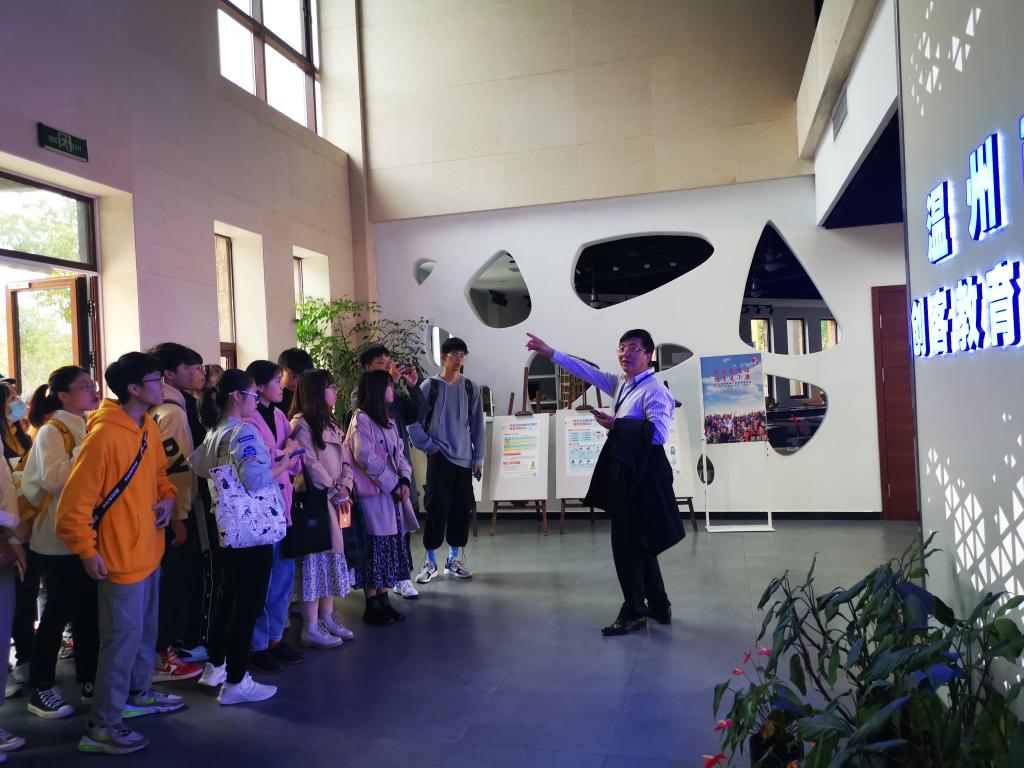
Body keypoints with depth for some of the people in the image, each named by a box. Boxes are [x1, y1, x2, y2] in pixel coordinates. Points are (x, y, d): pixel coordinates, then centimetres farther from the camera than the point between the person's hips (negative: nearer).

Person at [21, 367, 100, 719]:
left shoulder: (91, 428, 10)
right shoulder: (52, 431, -11)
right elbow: (53, 478, -27)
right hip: (60, 538, -7)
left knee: (89, 610, 12)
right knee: (59, 612, 2)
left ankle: (89, 680, 23)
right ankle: (41, 688, 16)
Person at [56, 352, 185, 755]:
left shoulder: (149, 427, 5)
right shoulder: (104, 435, -23)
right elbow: (74, 502, -20)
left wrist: (167, 497, -1)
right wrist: (87, 552, -16)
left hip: (148, 550, 9)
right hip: (119, 556, -9)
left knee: (145, 630, 22)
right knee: (123, 638, 0)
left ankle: (139, 693, 40)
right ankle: (102, 726, 15)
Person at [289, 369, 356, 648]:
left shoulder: (330, 424, 17)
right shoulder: (300, 423, -10)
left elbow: (344, 460, 13)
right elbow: (311, 464, -16)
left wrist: (344, 487, -4)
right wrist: (335, 492, -12)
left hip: (335, 500, 9)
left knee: (333, 555, 12)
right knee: (315, 559, -4)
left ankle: (327, 618, 23)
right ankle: (311, 628, 3)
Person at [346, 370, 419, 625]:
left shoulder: (388, 420, 16)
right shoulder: (361, 419, -11)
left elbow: (399, 453, 12)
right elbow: (367, 458, -19)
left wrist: (405, 480, -4)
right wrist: (393, 485, -15)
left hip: (393, 493, 8)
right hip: (373, 494, -8)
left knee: (391, 547, 10)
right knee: (375, 549, -1)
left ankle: (383, 600, 20)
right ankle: (372, 606, 9)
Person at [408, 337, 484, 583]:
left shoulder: (470, 388, 6)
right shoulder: (430, 386, -2)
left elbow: (477, 424, 7)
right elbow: (414, 421, -1)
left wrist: (479, 457, 4)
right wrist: (428, 445, -6)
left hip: (464, 458, 3)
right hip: (439, 457, -3)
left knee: (462, 508, 6)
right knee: (437, 508, -4)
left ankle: (453, 559, 20)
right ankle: (431, 562, 9)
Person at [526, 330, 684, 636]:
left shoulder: (653, 390, -14)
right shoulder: (621, 383, 12)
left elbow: (659, 433, -25)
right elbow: (588, 372, 17)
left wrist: (616, 424, -21)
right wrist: (549, 352, 17)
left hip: (641, 474, -9)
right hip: (626, 472, 9)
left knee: (625, 542, -4)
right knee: (638, 542, 16)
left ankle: (633, 612, 10)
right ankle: (658, 606, 29)